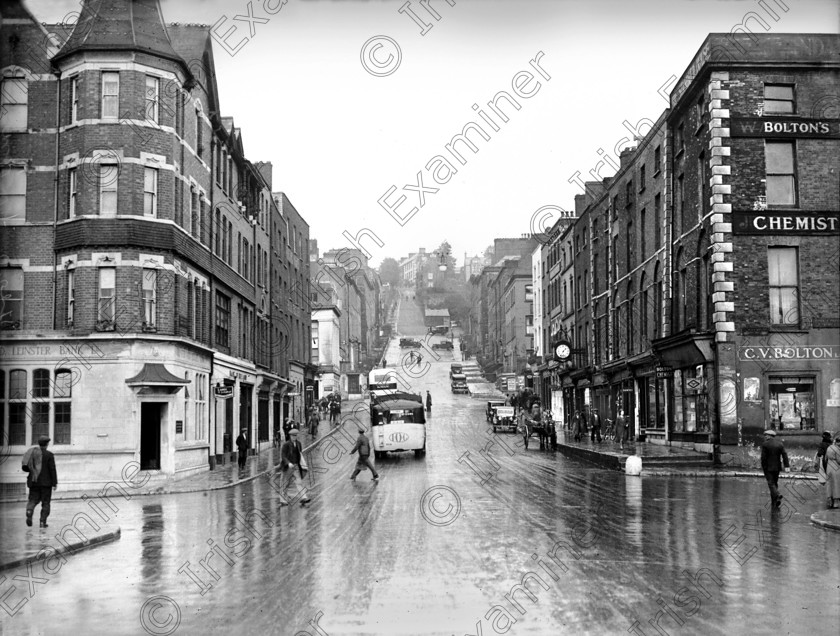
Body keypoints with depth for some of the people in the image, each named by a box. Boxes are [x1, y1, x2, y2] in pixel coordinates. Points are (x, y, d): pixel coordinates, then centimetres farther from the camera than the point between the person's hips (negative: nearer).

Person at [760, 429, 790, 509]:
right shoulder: (780, 443, 5)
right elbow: (784, 455, -3)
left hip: (768, 467, -5)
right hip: (777, 467, 5)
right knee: (775, 483, 14)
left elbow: (763, 457, -11)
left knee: (771, 483, -3)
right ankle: (774, 503, 17)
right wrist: (787, 465, -8)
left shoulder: (765, 445, -10)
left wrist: (763, 468, -3)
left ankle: (778, 495, -29)